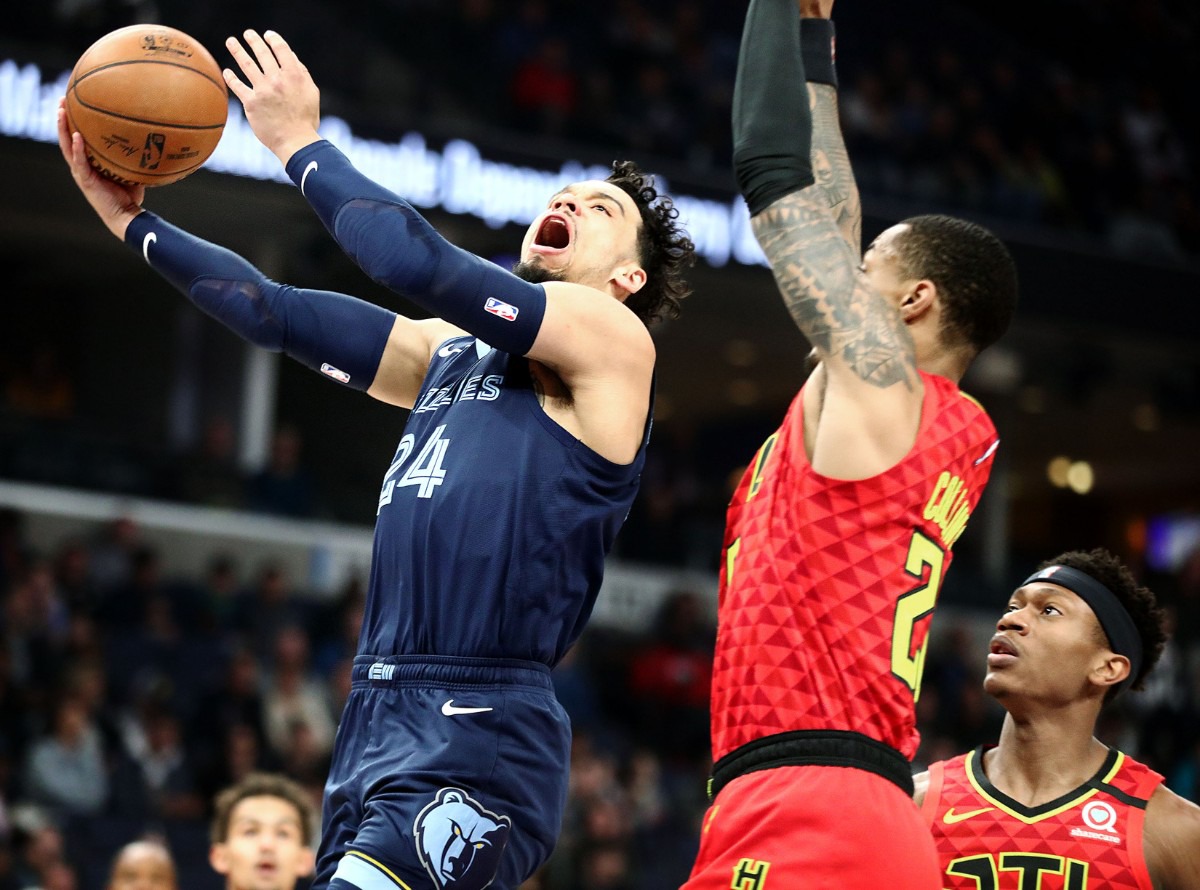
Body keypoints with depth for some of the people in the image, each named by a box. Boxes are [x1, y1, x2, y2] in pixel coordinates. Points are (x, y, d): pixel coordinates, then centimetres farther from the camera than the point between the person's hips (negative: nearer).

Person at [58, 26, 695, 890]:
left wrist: (301, 143, 1)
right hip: (379, 722, 8)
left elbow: (418, 261, -9)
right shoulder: (451, 353, 22)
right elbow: (281, 314, 24)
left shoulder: (612, 337, 0)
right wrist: (133, 221, 20)